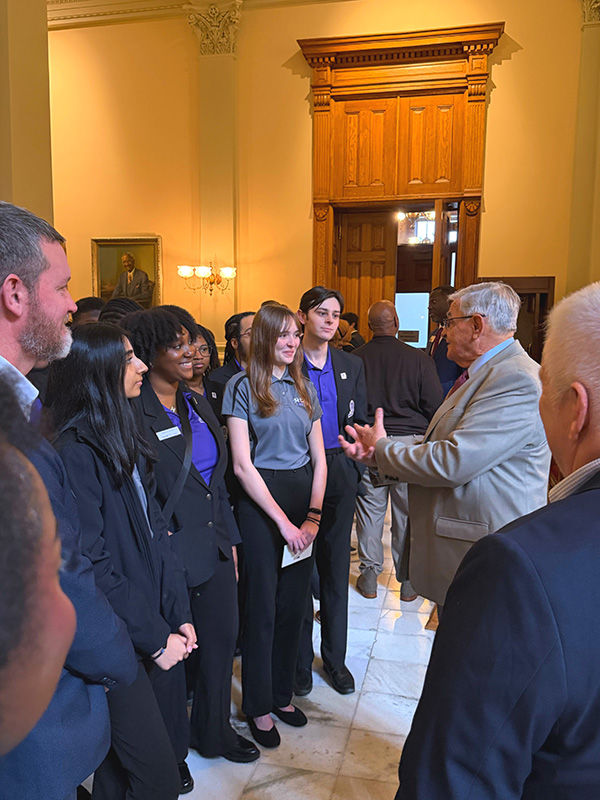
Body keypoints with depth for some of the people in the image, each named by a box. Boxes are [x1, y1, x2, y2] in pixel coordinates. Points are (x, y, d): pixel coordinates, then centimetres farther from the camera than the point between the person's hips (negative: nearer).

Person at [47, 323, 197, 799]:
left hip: (158, 627, 8)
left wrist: (179, 616, 3)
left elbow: (155, 529, 7)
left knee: (172, 739, 20)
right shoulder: (74, 452, -19)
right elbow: (93, 567, -20)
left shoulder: (124, 439, 8)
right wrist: (155, 638, -12)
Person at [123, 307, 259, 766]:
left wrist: (230, 538, 14)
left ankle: (214, 731, 43)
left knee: (222, 637, 18)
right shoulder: (133, 413, -16)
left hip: (215, 548, 7)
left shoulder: (198, 404, 8)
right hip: (170, 555, -7)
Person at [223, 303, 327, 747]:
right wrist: (283, 522, -12)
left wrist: (313, 517, -4)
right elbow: (242, 465, -11)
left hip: (305, 498, 5)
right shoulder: (242, 386, -6)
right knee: (262, 607, 6)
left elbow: (319, 459, 8)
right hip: (260, 503, -5)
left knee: (294, 603, 13)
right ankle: (259, 706, 26)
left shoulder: (305, 387, 9)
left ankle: (283, 694, 33)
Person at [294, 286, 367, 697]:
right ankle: (300, 658, 27)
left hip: (338, 473, 3)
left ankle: (335, 657, 30)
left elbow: (360, 423, 9)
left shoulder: (352, 365, 7)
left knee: (336, 567, 13)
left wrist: (355, 465, -6)